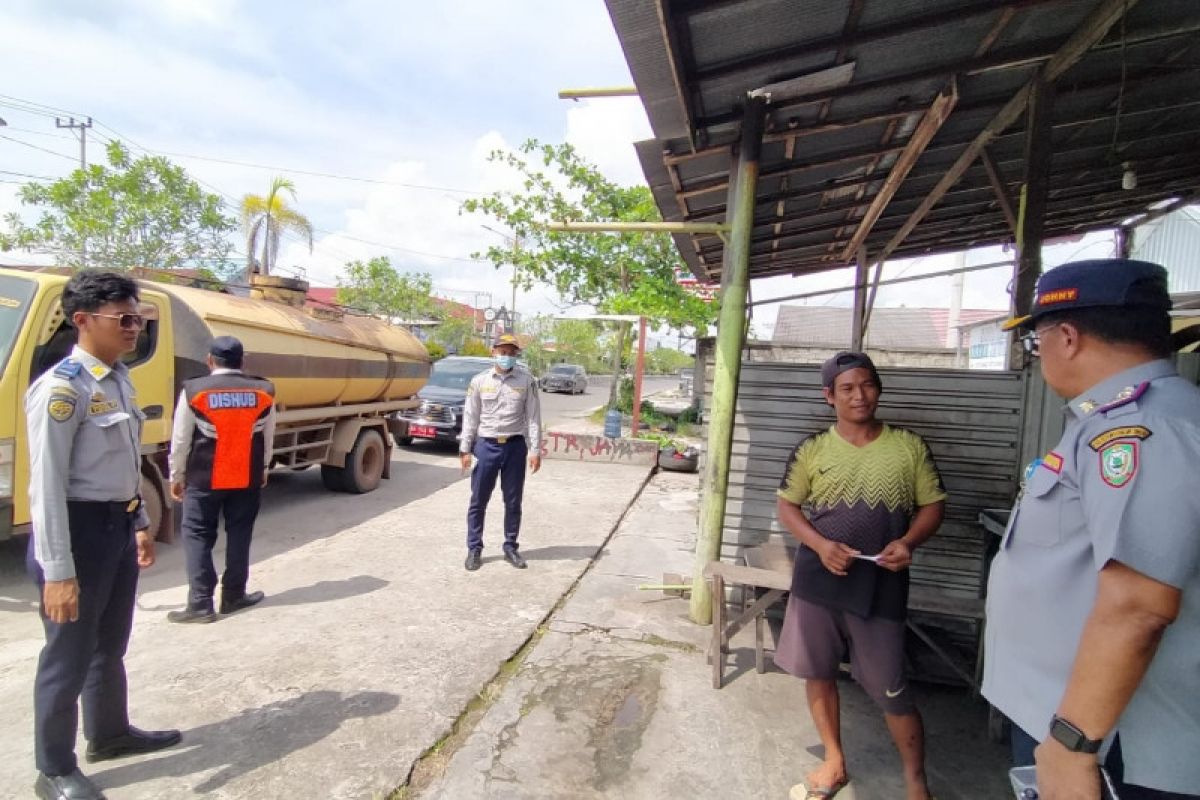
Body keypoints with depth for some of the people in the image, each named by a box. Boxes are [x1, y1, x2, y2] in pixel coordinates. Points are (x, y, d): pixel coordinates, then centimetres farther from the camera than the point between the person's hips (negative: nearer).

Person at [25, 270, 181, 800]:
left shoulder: (118, 381, 7)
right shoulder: (62, 388, -20)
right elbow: (47, 485, -22)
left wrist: (139, 523, 20)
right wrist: (57, 572, -22)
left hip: (118, 525, 9)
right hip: (81, 529, -9)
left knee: (109, 644, 24)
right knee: (69, 654, 8)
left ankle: (109, 733, 45)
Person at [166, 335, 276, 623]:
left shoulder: (193, 391, -9)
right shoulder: (263, 392, -3)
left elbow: (181, 440, -3)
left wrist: (177, 476, 9)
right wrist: (263, 469, 19)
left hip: (204, 478, -2)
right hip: (248, 478, 2)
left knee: (198, 537, 7)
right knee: (239, 535, 12)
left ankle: (200, 605, 6)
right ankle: (234, 596, 19)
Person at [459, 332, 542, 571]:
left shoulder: (526, 381, -1)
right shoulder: (479, 381, 1)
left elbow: (533, 417, 0)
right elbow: (470, 417, 4)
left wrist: (535, 450, -5)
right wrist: (465, 449, 1)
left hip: (515, 446, 0)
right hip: (486, 445, 0)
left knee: (513, 502, 10)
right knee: (478, 501, 6)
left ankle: (511, 548, 24)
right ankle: (474, 549, 19)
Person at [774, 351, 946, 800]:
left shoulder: (909, 447, -1)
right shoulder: (811, 450, -2)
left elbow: (933, 505, 5)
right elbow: (786, 506, 3)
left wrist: (908, 541, -15)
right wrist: (820, 544, -14)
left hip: (881, 587, -1)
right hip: (817, 581, 2)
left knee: (891, 691, 7)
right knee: (818, 674, 14)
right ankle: (834, 764, 36)